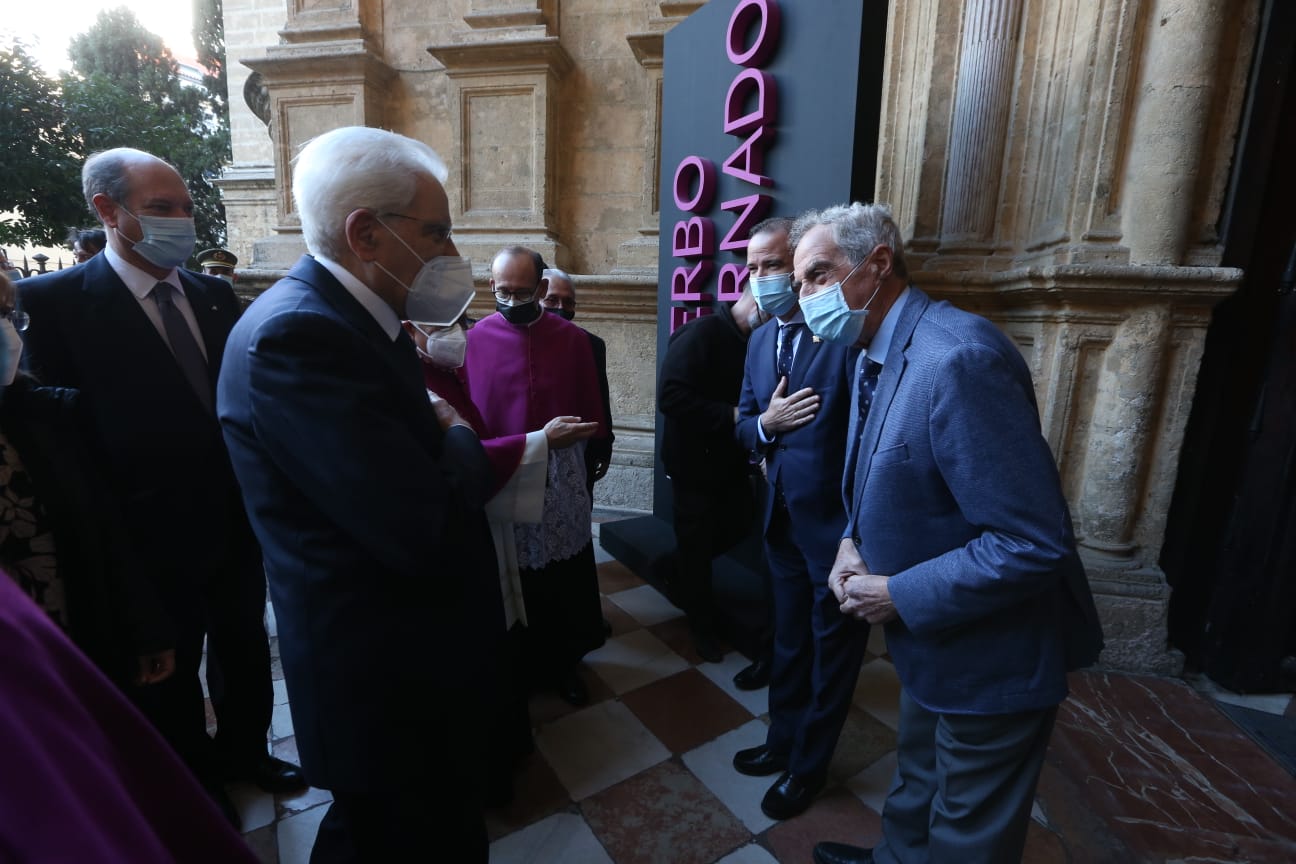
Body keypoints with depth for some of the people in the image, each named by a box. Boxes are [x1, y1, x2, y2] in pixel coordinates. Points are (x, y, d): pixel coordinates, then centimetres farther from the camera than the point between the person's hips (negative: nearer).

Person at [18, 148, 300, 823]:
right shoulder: (56, 301, -12)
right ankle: (193, 781, 42)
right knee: (171, 673, 18)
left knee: (244, 651, 22)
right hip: (160, 535, -4)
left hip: (236, 519, 5)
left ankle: (245, 749, 46)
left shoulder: (215, 295, 2)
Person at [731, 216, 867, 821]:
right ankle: (783, 741, 47)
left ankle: (808, 765, 37)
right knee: (789, 640, 24)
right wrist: (765, 424, -13)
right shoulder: (760, 341, 7)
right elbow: (743, 424, 10)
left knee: (832, 650, 15)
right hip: (783, 517, 7)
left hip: (839, 520, -7)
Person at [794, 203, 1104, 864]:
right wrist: (852, 543, -5)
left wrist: (900, 595, -22)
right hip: (929, 637, 8)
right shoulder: (874, 354, 1)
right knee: (917, 782, 31)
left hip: (990, 653, -8)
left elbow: (1034, 543, -30)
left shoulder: (959, 359, -30)